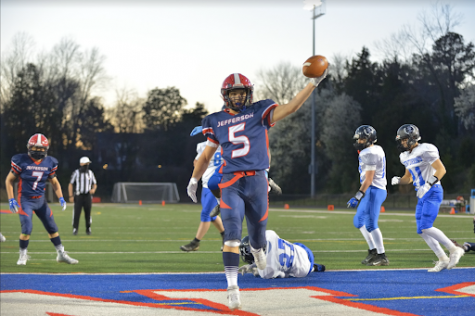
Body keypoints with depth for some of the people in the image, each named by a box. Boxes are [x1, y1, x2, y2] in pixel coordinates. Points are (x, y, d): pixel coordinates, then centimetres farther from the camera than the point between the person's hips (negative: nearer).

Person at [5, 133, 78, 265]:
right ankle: (23, 255, 6)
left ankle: (61, 254, 21)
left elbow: (54, 182, 12)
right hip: (25, 200, -4)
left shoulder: (49, 163, -1)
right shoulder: (21, 161, -13)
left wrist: (61, 198, -1)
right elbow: (9, 180, -5)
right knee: (27, 228, -15)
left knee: (52, 227, 8)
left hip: (40, 200, 4)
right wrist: (11, 199, -13)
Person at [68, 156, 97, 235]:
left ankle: (88, 229, 17)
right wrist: (71, 196, -8)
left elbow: (95, 184, 12)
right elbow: (70, 185, -1)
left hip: (87, 196, 2)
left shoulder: (90, 173, 5)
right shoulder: (76, 173, -4)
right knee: (77, 213, -8)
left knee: (88, 213, 3)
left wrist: (93, 189, -12)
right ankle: (75, 229, -2)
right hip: (78, 196, -2)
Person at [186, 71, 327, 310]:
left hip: (256, 181, 0)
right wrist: (194, 179, 20)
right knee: (232, 232, -18)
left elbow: (291, 107, -7)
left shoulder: (259, 113, 3)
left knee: (257, 231, 14)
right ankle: (232, 285, -22)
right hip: (231, 184, 0)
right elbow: (207, 155, 21)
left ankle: (257, 249, 53)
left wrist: (314, 83, -14)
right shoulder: (217, 122, 9)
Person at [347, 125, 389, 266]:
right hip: (373, 191, 10)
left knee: (371, 224, -9)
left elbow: (369, 180, -19)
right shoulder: (377, 150, 14)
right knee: (358, 221, 15)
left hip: (373, 191, -10)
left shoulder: (369, 154, -17)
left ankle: (382, 257, -6)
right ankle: (373, 250, 18)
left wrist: (357, 197, -19)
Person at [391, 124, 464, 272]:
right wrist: (398, 180, 3)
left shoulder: (425, 151, -14)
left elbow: (441, 170, -18)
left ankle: (454, 250, -6)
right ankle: (443, 260, 8)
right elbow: (408, 177, 25)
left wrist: (428, 185, -27)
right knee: (422, 231, 4)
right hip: (422, 195, 9)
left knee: (426, 227, -17)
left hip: (432, 192, -9)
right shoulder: (406, 156, 14)